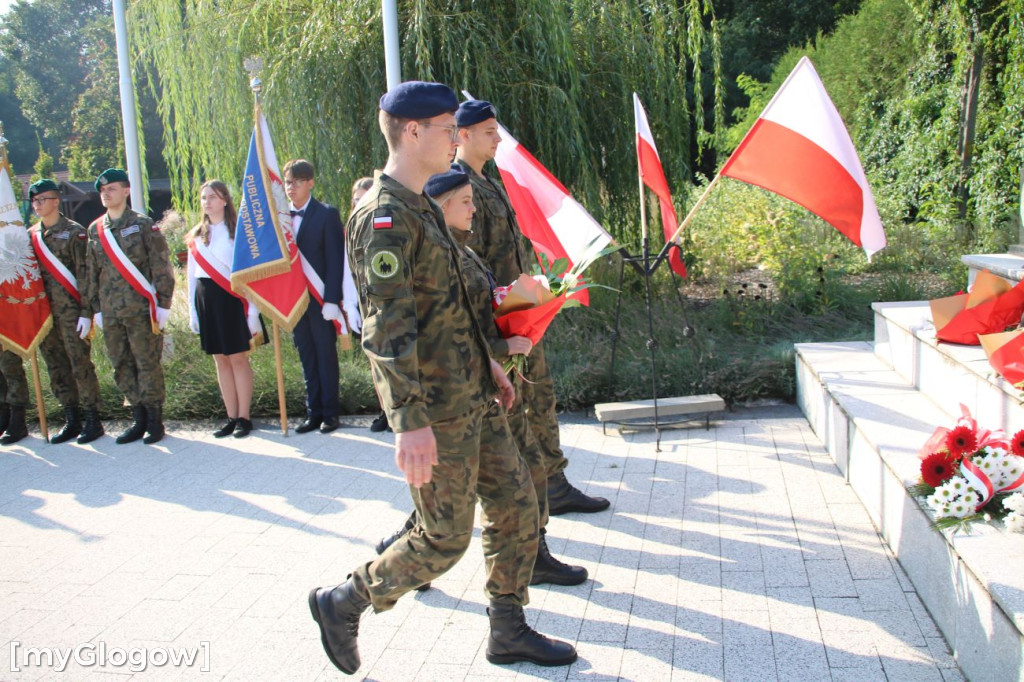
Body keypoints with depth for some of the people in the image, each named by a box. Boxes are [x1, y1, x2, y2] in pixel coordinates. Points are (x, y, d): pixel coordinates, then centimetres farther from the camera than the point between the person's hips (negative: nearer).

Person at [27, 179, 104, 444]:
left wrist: (86, 312, -12)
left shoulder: (74, 232, -3)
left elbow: (85, 274, -7)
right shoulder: (31, 235, 13)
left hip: (71, 310, -6)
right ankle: (71, 420, 17)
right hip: (44, 312, 6)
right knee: (56, 367, 8)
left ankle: (93, 420, 3)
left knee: (80, 364, -4)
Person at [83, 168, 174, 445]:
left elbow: (161, 267, -4)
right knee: (122, 367, 8)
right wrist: (96, 308, 12)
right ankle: (139, 419, 19)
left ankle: (155, 420, 9)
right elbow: (92, 273, 15)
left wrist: (163, 305, -9)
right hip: (111, 312, 5)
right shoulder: (94, 230, 12)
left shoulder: (143, 225, -2)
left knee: (147, 364, -1)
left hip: (141, 308, -5)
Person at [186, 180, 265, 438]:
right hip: (206, 300, 5)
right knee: (220, 360, 8)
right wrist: (193, 312, 10)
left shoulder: (238, 231, -3)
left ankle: (244, 417, 8)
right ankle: (232, 417, 15)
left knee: (238, 358, -1)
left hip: (232, 299, -5)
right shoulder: (196, 236, 12)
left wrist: (253, 312, -11)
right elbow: (192, 275, 14)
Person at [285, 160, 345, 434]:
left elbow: (335, 259, -9)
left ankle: (330, 413, 12)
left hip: (321, 298, -4)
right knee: (307, 358, 10)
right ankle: (314, 412, 18)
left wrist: (331, 299, -15)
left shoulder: (327, 214, -6)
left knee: (326, 355, 4)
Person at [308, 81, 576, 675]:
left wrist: (484, 359, 24)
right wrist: (411, 421, -28)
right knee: (445, 539, 2)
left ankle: (509, 631, 27)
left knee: (517, 504, 12)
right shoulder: (384, 215, -18)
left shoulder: (421, 206, 15)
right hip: (438, 411, -10)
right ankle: (342, 604, 22)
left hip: (470, 397, 10)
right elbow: (387, 327, -25)